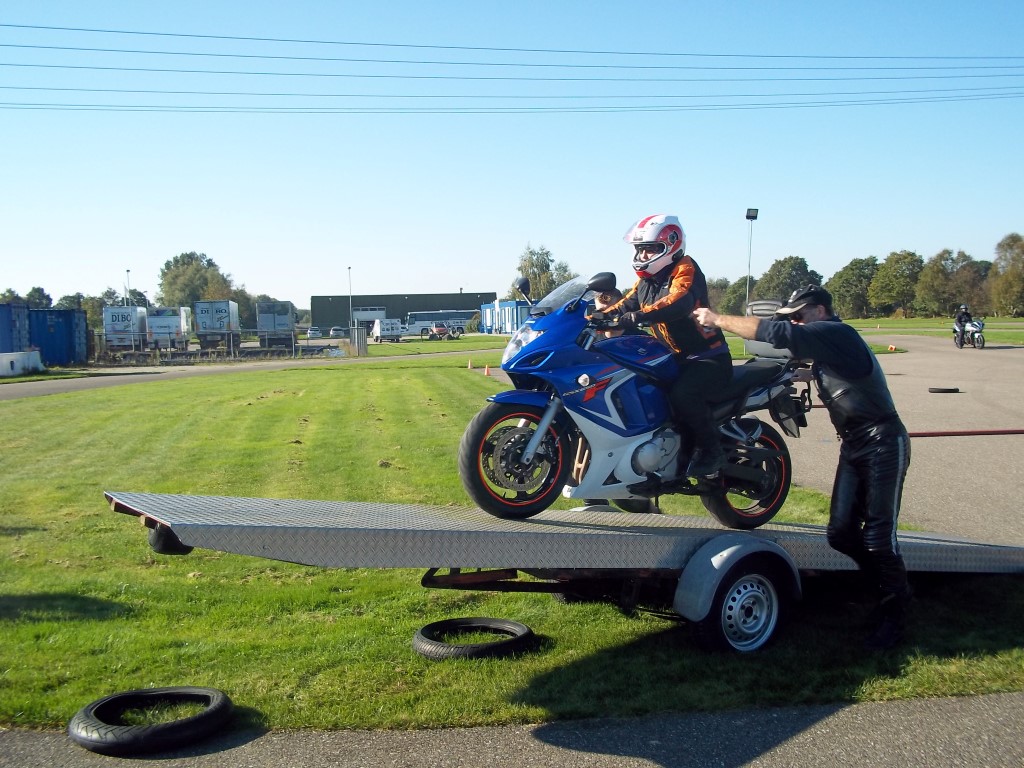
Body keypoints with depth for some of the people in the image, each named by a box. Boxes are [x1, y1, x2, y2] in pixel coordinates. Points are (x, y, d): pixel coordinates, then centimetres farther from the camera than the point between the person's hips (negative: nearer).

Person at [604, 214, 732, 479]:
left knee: (682, 393, -34)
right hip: (674, 359, 9)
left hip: (708, 358, -9)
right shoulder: (646, 280, 14)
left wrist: (641, 315, -46)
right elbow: (625, 304, 7)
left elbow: (679, 301, -34)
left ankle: (711, 450, -14)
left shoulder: (684, 269, -14)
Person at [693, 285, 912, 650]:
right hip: (853, 446, 10)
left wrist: (718, 320, -22)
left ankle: (894, 614, 6)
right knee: (841, 534, 5)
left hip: (883, 444, -9)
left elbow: (778, 334, -27)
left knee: (877, 537, -8)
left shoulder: (836, 334, -17)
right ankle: (893, 588, 24)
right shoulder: (823, 344, 14)